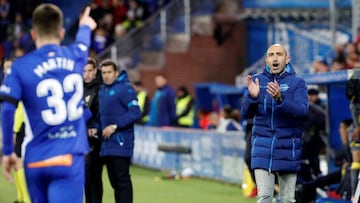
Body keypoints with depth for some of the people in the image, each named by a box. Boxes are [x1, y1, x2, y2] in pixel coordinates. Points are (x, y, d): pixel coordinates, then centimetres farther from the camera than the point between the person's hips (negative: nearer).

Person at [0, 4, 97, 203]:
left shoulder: (21, 67, -3)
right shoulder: (74, 56, 6)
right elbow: (82, 42, 31)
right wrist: (85, 26, 55)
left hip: (36, 161, 1)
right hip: (69, 158, -1)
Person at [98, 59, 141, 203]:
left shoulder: (125, 88, -9)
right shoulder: (102, 91, 16)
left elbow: (135, 112, -17)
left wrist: (115, 126, -19)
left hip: (120, 142, -8)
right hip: (107, 143, 8)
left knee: (122, 179, -9)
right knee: (114, 180, 11)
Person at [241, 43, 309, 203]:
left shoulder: (297, 82, 1)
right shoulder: (257, 81, 7)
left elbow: (302, 111, -14)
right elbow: (246, 113, 2)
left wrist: (280, 99, -30)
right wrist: (252, 96, -19)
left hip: (287, 149, -1)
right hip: (263, 147, 1)